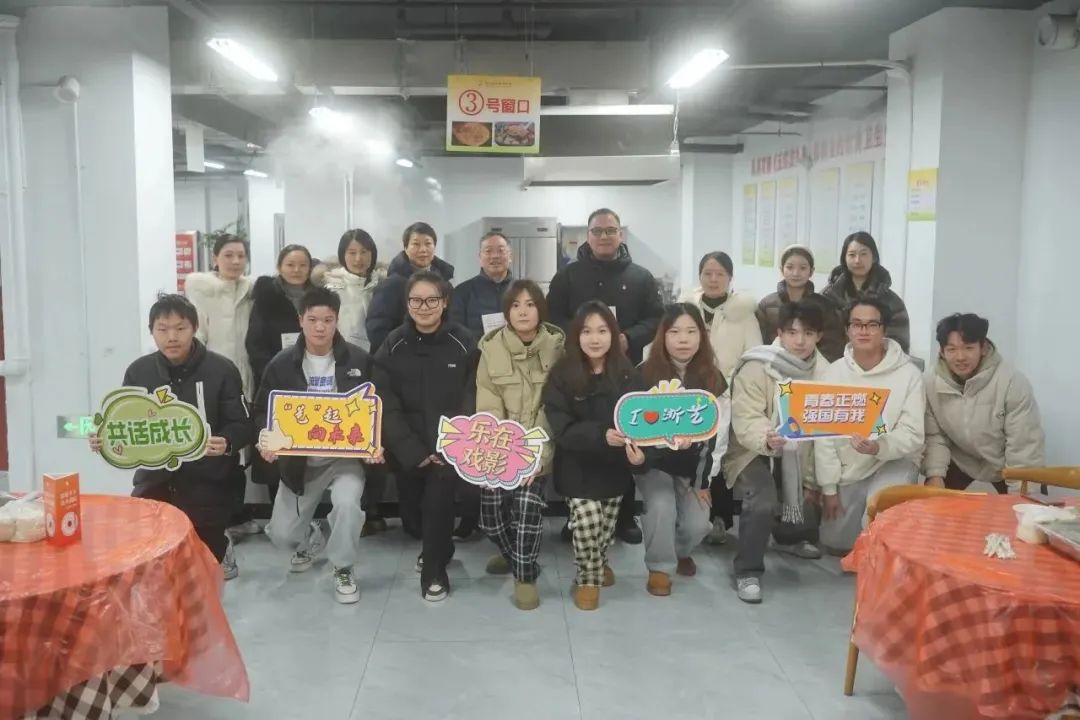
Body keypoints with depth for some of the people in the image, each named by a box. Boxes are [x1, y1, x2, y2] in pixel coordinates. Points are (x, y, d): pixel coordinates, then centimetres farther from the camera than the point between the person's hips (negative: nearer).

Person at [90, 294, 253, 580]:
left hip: (206, 481, -3)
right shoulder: (139, 371, 4)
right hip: (156, 478, 4)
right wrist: (105, 439, -12)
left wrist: (226, 443, -29)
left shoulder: (221, 370, -7)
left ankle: (220, 550, 31)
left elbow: (242, 426, -7)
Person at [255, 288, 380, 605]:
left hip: (345, 456, -2)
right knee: (281, 534, 0)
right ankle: (310, 540, 39)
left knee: (348, 503, -31)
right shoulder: (281, 363, -3)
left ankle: (343, 569, -3)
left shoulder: (359, 360, -6)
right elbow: (263, 411, 1)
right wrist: (266, 439, -20)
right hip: (299, 459, 2)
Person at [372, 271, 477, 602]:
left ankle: (434, 567, 1)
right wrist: (414, 451, -14)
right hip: (409, 447, 2)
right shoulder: (392, 347, -1)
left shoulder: (464, 344, -5)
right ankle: (438, 546, 41)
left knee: (439, 492, -22)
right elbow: (387, 407, -5)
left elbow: (471, 403, -5)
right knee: (413, 512, 7)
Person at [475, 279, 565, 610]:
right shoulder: (492, 347, -2)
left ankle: (526, 576, 0)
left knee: (528, 502, -20)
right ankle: (511, 553, 25)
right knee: (490, 508, -6)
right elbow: (487, 409, -6)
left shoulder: (557, 347, -5)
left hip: (538, 446, -2)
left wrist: (538, 455, -17)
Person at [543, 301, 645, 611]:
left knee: (607, 524, 15)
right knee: (587, 520, -14)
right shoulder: (561, 376, -13)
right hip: (578, 466, -3)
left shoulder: (625, 372, -6)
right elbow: (561, 429, -17)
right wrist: (601, 435, -31)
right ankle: (588, 577, 13)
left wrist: (637, 447, -28)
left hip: (615, 465, 3)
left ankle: (599, 562, 47)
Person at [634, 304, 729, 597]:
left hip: (693, 465, 2)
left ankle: (681, 552, 28)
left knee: (697, 524, -10)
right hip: (654, 462, -2)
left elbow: (717, 434, -3)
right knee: (661, 507, -26)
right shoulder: (645, 374, -14)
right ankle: (659, 567, 2)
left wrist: (705, 479, -5)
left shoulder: (712, 378, -5)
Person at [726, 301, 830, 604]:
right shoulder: (756, 368, -18)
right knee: (763, 501, -30)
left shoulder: (823, 372, -3)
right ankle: (748, 571, -9)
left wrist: (812, 480, 1)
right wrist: (767, 439, -48)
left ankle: (789, 537, 42)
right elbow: (746, 420, -26)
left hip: (797, 456, 6)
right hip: (754, 452, -5)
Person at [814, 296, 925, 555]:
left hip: (893, 462, -3)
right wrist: (828, 487, -6)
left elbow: (912, 435, -15)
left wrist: (879, 447, -36)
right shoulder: (835, 372, -5)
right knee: (835, 543, 5)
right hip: (848, 469, 4)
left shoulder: (909, 374, -14)